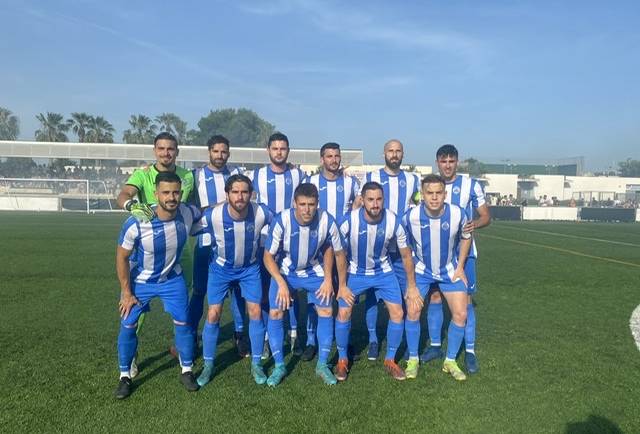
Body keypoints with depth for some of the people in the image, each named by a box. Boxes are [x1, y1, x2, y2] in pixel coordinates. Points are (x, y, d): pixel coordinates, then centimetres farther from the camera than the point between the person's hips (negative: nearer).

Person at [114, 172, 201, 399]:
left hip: (172, 279, 2)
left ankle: (187, 371, 22)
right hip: (140, 281, -2)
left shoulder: (188, 214, -23)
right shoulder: (136, 223, -31)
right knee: (128, 326, 1)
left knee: (183, 322, 4)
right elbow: (121, 257, -16)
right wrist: (126, 293, -12)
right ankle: (125, 376, 22)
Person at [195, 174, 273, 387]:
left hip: (250, 267, 1)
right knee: (213, 314, -3)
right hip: (221, 268, -1)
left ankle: (256, 364, 16)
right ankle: (208, 365, 17)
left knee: (255, 312, -2)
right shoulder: (212, 216, -29)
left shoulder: (261, 212, -26)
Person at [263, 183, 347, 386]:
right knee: (275, 313, -9)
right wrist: (282, 283, -25)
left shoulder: (327, 221, -26)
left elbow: (338, 253, -8)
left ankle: (322, 365, 14)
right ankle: (279, 366, 10)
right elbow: (268, 256, -17)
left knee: (326, 311, -4)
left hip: (314, 271, 1)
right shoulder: (281, 220, -29)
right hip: (284, 272, -1)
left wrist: (329, 280, -5)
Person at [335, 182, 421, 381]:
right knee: (343, 312, -13)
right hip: (354, 272, -1)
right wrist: (342, 286, -10)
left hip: (383, 272, 2)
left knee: (398, 313, -6)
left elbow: (406, 255, -5)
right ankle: (342, 360, 11)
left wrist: (411, 286, 0)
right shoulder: (349, 220, -25)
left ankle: (390, 360, 16)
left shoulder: (393, 221, -20)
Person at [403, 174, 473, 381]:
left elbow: (465, 238, 1)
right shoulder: (410, 217, -25)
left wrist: (460, 267, -3)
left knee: (460, 314, -3)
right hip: (421, 269, -1)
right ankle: (413, 359, 13)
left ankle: (450, 361, 18)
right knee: (412, 311, -9)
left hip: (450, 269, 1)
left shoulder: (458, 214, -22)